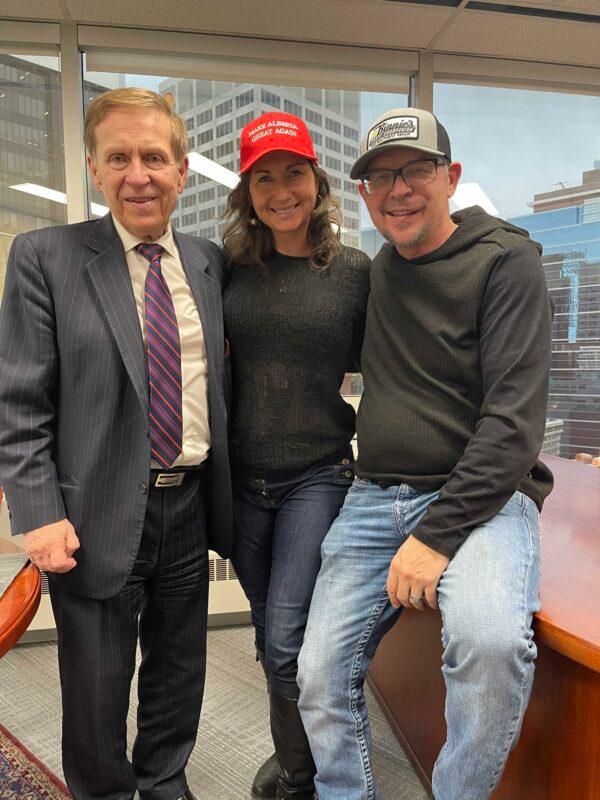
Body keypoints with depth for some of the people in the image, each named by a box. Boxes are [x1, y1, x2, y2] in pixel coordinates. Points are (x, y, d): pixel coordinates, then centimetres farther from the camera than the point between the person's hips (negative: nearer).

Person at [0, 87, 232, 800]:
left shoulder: (208, 262, 6)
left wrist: (227, 495, 6)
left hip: (191, 506, 4)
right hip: (97, 516, -3)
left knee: (179, 677, 22)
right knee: (95, 695, 14)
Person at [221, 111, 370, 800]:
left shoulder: (356, 270, -4)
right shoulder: (233, 269, 2)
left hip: (318, 475, -3)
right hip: (242, 478, 4)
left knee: (286, 642, -5)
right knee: (269, 634, 18)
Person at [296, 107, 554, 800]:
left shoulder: (506, 260, -4)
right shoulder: (378, 270, 12)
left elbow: (515, 417, -12)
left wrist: (439, 534, -18)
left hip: (478, 496, -4)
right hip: (376, 496, 5)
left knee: (490, 641, -31)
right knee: (321, 672, -3)